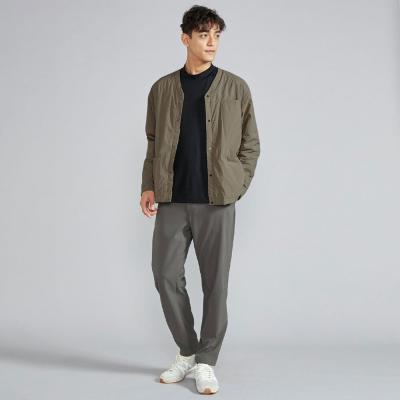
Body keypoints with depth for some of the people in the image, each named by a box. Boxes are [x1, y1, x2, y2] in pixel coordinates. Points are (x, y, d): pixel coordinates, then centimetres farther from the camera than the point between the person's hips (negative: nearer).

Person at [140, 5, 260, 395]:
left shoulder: (235, 88, 4)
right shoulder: (162, 88, 9)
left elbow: (250, 145, 6)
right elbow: (153, 143, 13)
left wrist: (235, 188, -2)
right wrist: (149, 186, 2)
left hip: (216, 202, -2)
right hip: (171, 201, 2)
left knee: (215, 282, 2)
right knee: (166, 276, 4)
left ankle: (206, 362, 16)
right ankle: (186, 352, 24)